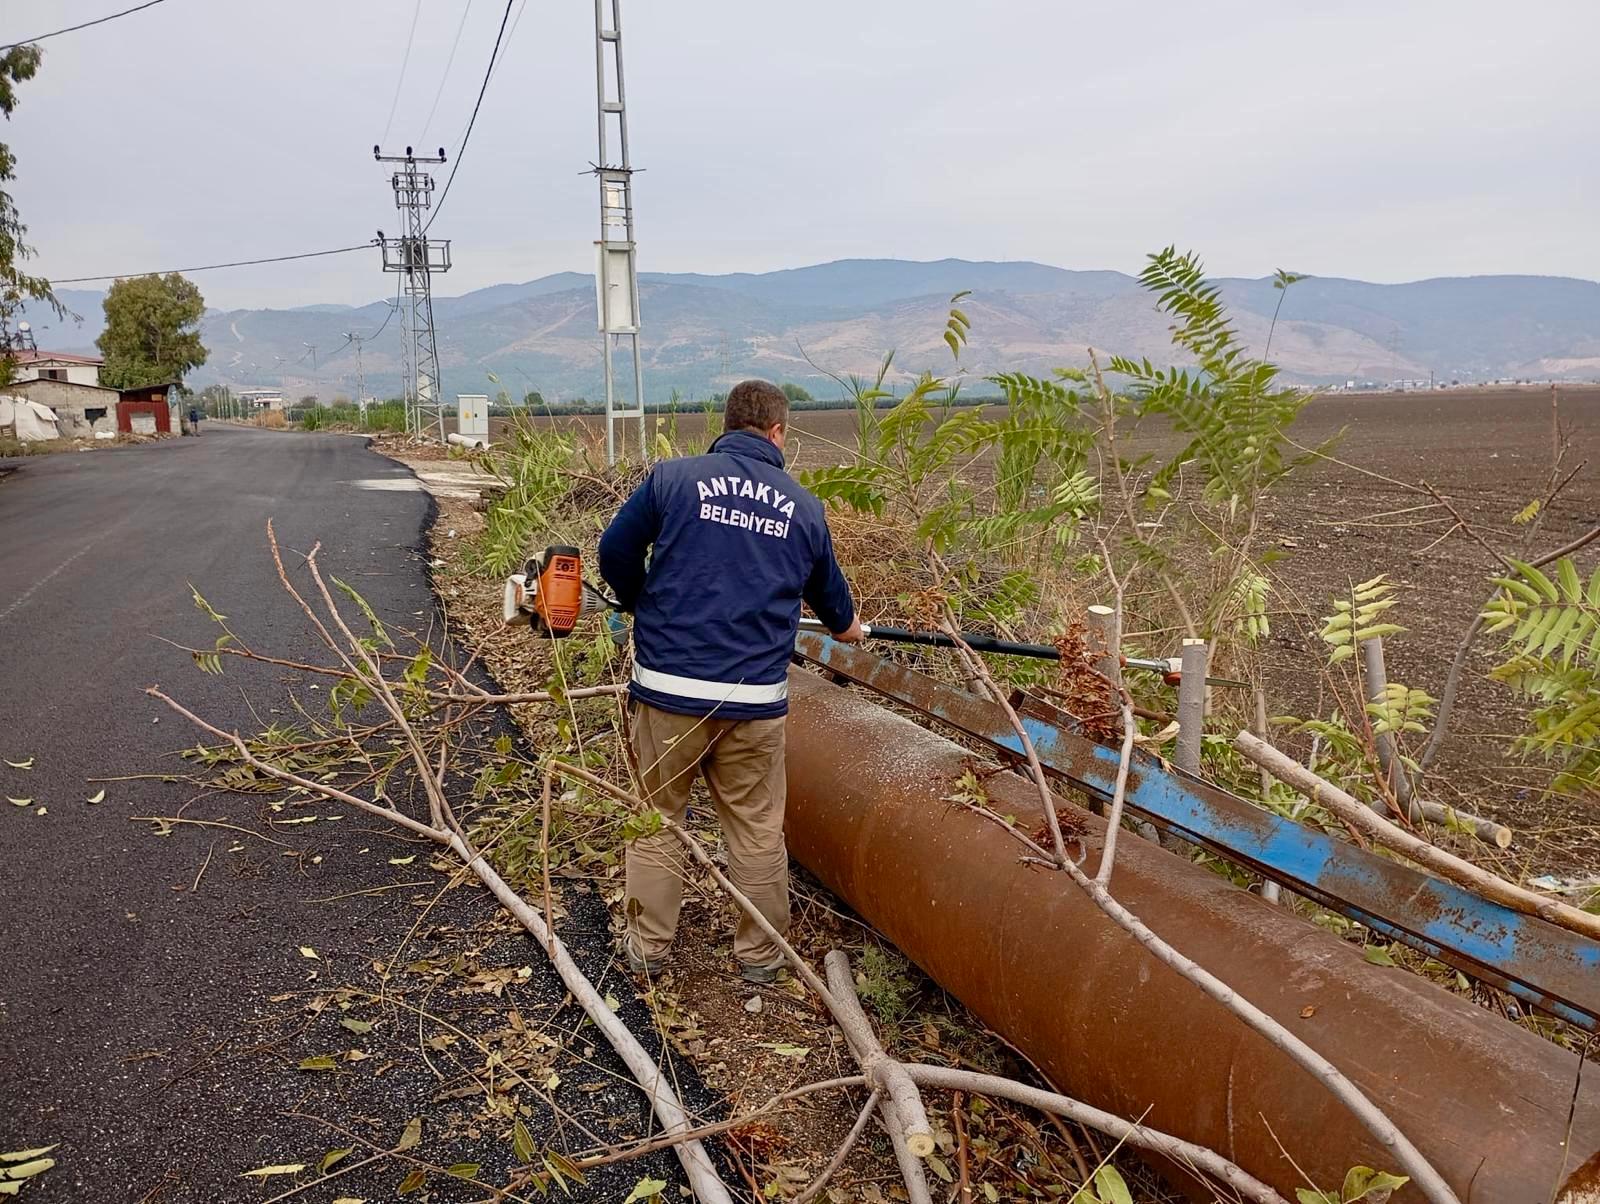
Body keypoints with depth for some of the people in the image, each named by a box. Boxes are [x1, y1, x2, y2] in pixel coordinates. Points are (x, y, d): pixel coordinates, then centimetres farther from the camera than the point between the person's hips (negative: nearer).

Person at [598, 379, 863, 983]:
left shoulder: (674, 476, -1)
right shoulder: (804, 507, 7)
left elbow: (615, 552, 0)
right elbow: (829, 593, 21)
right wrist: (845, 624, 45)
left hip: (668, 688, -1)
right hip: (756, 700, 1)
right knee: (757, 831, 15)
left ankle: (647, 947, 28)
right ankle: (760, 956, 29)